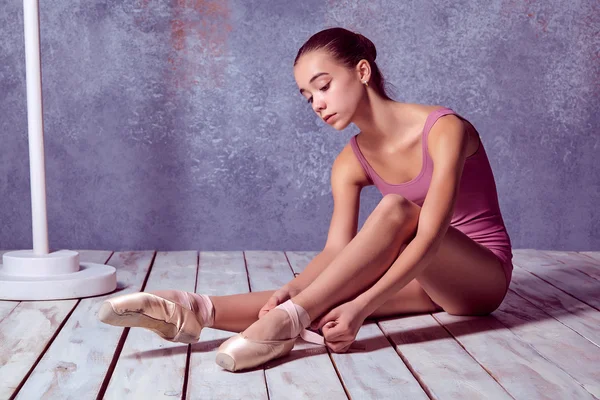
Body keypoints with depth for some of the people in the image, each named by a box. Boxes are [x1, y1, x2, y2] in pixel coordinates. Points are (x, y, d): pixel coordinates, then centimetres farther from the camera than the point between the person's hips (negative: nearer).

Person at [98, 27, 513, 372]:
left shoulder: (443, 129, -21)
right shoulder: (351, 163, -2)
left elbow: (429, 237, -31)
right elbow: (336, 251, -12)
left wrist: (361, 306, -40)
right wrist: (290, 291, -33)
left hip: (484, 276, -5)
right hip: (422, 277, 5)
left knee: (396, 209, -34)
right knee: (332, 290, -25)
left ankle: (288, 321, -43)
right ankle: (194, 313, -39)